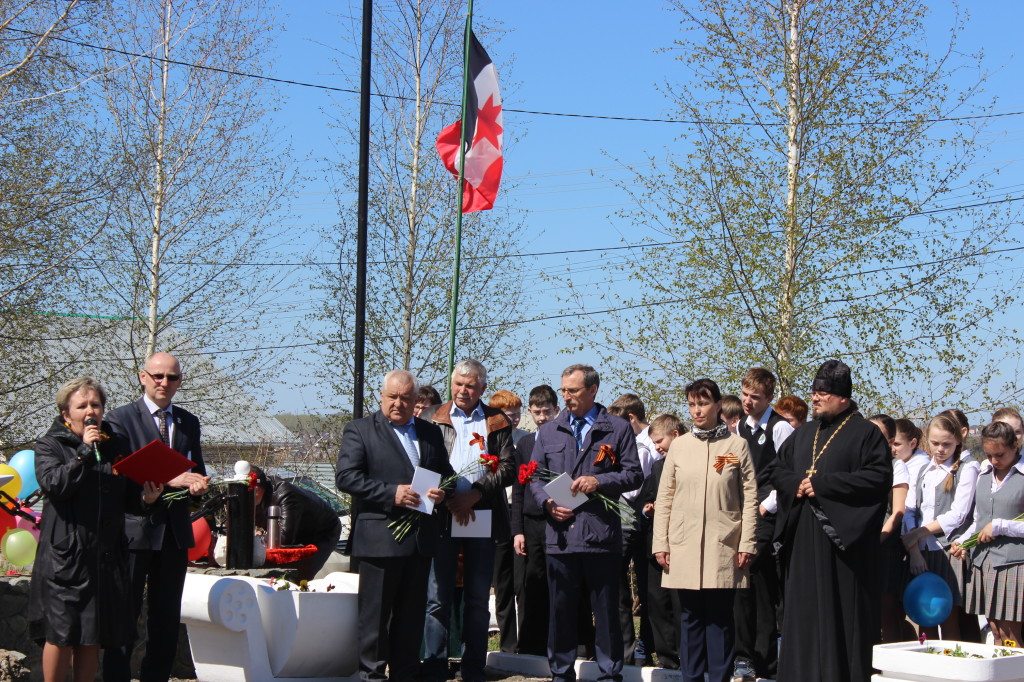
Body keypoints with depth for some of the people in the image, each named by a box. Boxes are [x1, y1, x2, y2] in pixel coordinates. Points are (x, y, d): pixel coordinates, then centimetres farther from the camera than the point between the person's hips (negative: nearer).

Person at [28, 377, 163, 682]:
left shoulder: (116, 446, 15)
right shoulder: (50, 446, 3)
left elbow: (128, 499, 15)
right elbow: (53, 485, -16)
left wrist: (145, 498, -6)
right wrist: (85, 450, -16)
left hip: (106, 554, 4)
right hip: (64, 554, -4)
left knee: (93, 637, 6)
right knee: (61, 634, -4)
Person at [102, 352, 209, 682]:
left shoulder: (189, 422, 14)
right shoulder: (121, 419, -4)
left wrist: (197, 483, -7)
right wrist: (167, 479, -24)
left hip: (175, 530, 5)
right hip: (135, 528, -5)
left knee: (167, 614, 11)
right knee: (125, 610, 0)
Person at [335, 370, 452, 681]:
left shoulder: (431, 433, 16)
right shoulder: (359, 430, 0)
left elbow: (446, 473, 23)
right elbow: (346, 477, -10)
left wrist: (441, 491, -1)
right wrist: (392, 494, -18)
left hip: (420, 538, 5)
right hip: (380, 537, -5)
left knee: (412, 614, 10)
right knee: (375, 613, 1)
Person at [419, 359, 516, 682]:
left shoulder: (497, 422, 9)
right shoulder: (431, 419, 7)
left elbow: (508, 468, 0)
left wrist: (474, 494, -12)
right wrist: (449, 500, -12)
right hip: (441, 518, -1)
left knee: (478, 600, 7)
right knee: (438, 598, -1)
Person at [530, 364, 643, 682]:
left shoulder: (617, 428, 6)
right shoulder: (549, 431, 16)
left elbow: (634, 474, 3)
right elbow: (534, 476, 16)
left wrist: (600, 481, -12)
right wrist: (548, 502, -4)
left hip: (602, 534, -3)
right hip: (560, 534, 3)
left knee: (606, 611, 2)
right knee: (561, 610, 7)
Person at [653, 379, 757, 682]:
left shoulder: (737, 445, 3)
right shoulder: (679, 446, 8)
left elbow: (749, 498, 2)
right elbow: (664, 497, 9)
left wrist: (746, 544, -4)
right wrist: (660, 543, 2)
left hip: (723, 546, -2)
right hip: (684, 546, 2)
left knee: (720, 617, 0)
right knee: (690, 616, 5)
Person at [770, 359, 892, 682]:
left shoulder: (865, 433, -3)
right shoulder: (804, 434, 17)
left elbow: (878, 477, -14)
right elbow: (778, 470, 19)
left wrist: (823, 483, -16)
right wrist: (796, 484, -5)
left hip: (841, 539, -6)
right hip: (802, 540, 6)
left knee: (842, 614, -4)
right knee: (803, 611, 6)